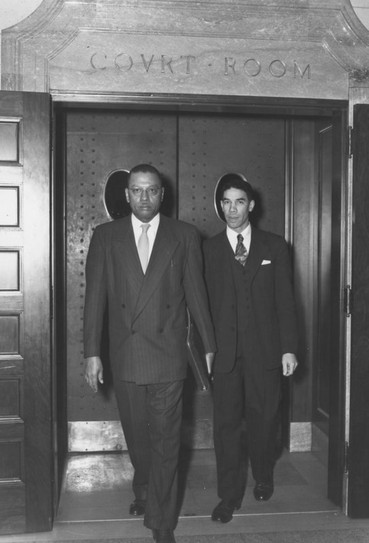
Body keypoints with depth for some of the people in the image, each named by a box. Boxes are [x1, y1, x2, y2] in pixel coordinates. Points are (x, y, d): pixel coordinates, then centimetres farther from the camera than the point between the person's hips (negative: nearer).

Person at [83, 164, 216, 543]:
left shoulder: (184, 236, 2)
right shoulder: (105, 236, 4)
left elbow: (196, 293, 5)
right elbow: (95, 297, 2)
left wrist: (209, 345, 8)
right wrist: (92, 352, -1)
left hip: (168, 355, -1)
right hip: (124, 355, 2)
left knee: (165, 441, 3)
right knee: (136, 436, 17)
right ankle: (144, 490, 44)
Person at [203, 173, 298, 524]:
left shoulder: (274, 246, 6)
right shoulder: (208, 249, 5)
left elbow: (285, 300, 4)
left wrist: (289, 348, 0)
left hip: (265, 350, 1)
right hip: (224, 351, 0)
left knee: (263, 418, 9)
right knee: (226, 423, 3)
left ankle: (263, 478, 35)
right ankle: (229, 496, 16)